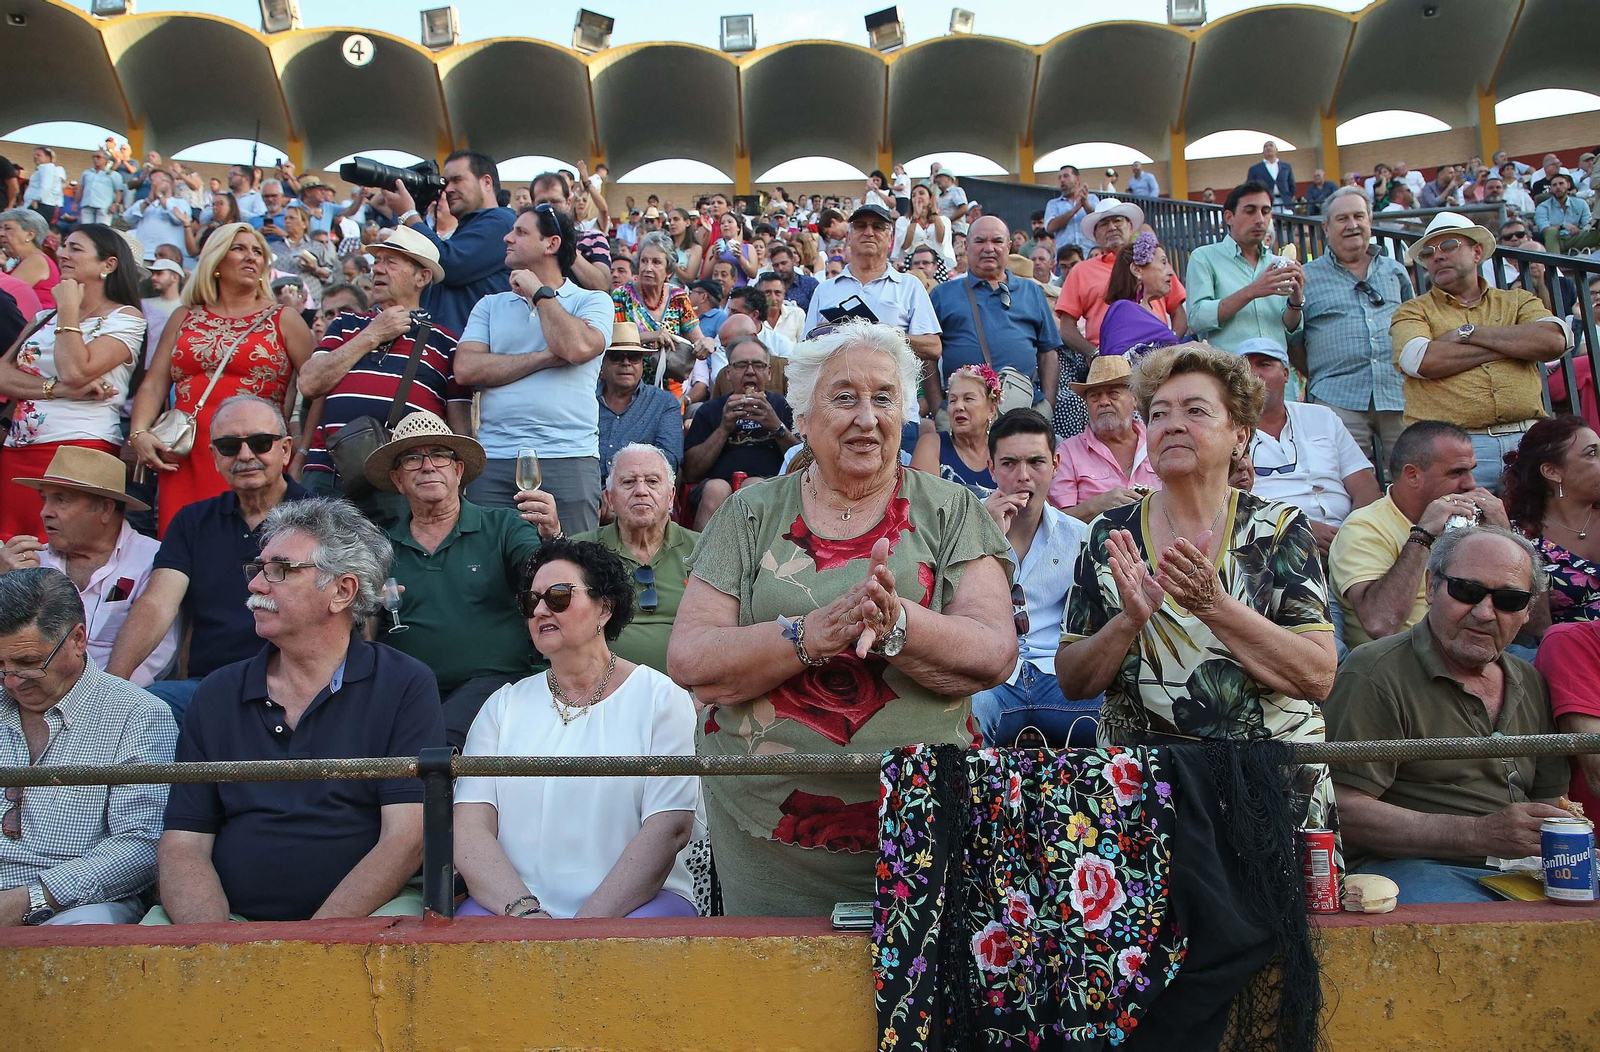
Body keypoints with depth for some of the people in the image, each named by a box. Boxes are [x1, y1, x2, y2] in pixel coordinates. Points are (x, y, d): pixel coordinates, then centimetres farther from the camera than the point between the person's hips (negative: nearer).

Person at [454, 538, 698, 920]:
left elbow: (668, 829, -4)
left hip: (634, 901, -1)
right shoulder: (505, 704, 17)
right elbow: (469, 828, 5)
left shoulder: (659, 696, 7)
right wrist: (524, 912, -13)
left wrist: (590, 926, -15)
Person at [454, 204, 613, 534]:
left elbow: (578, 348, -15)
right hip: (492, 460, 3)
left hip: (568, 459, -3)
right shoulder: (490, 305, 17)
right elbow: (465, 369, 1)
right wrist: (546, 358, -6)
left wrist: (539, 292, 0)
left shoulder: (593, 302, 7)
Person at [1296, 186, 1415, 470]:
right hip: (1339, 401, -3)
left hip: (1400, 397, 3)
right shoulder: (1307, 277, 9)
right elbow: (1293, 342, 9)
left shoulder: (1395, 271, 19)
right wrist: (1319, 378, 2)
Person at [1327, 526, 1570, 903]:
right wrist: (1479, 834, -20)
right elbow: (1344, 811, -15)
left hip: (1521, 871, 8)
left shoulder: (1531, 683, 19)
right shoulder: (1376, 671, -7)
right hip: (1405, 864, -8)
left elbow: (1547, 798, 24)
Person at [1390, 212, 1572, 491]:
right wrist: (1516, 343, 1)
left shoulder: (1518, 301, 20)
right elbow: (1422, 361, -9)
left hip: (1527, 439, 2)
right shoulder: (1412, 311, 13)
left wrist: (1469, 332, -1)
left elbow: (1555, 341, 0)